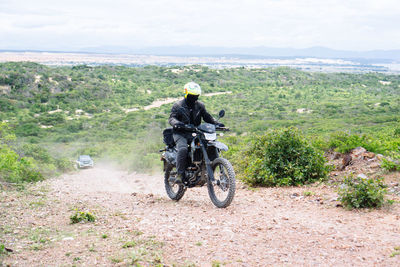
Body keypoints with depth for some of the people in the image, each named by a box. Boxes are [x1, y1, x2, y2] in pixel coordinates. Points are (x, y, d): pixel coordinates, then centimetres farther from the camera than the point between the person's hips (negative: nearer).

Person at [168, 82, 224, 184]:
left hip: (195, 133, 4)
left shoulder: (200, 105, 14)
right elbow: (171, 118, -8)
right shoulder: (178, 105, 2)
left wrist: (216, 123, -7)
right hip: (181, 133, -4)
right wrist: (176, 123, -33)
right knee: (183, 149, -33)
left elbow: (207, 117, 12)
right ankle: (180, 174, -26)